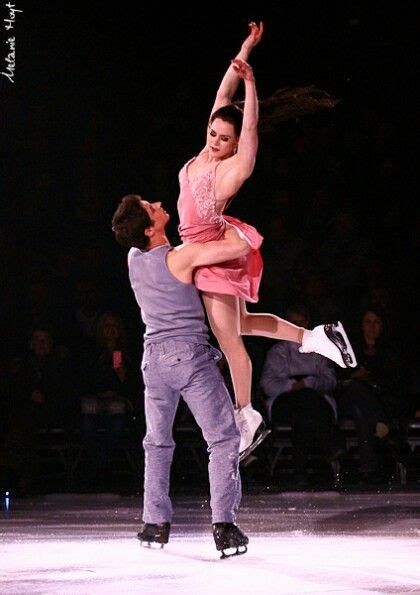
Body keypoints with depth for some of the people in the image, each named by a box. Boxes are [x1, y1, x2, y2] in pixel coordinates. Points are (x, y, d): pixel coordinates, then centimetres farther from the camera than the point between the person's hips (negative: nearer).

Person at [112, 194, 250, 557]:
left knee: (158, 442, 18)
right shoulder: (180, 258, -15)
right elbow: (242, 245, -18)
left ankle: (155, 523, 14)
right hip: (191, 354, -6)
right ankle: (223, 524, -11)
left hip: (155, 356, 6)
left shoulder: (134, 258, 4)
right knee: (223, 439, -1)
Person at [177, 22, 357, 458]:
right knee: (239, 324, 21)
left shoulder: (234, 168, -18)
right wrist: (245, 50, 2)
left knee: (228, 336, -2)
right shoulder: (204, 154, 1)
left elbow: (250, 127, -32)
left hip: (216, 253, -9)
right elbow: (224, 93, 6)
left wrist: (250, 83, -42)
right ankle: (315, 337, 26)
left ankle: (246, 415, 9)